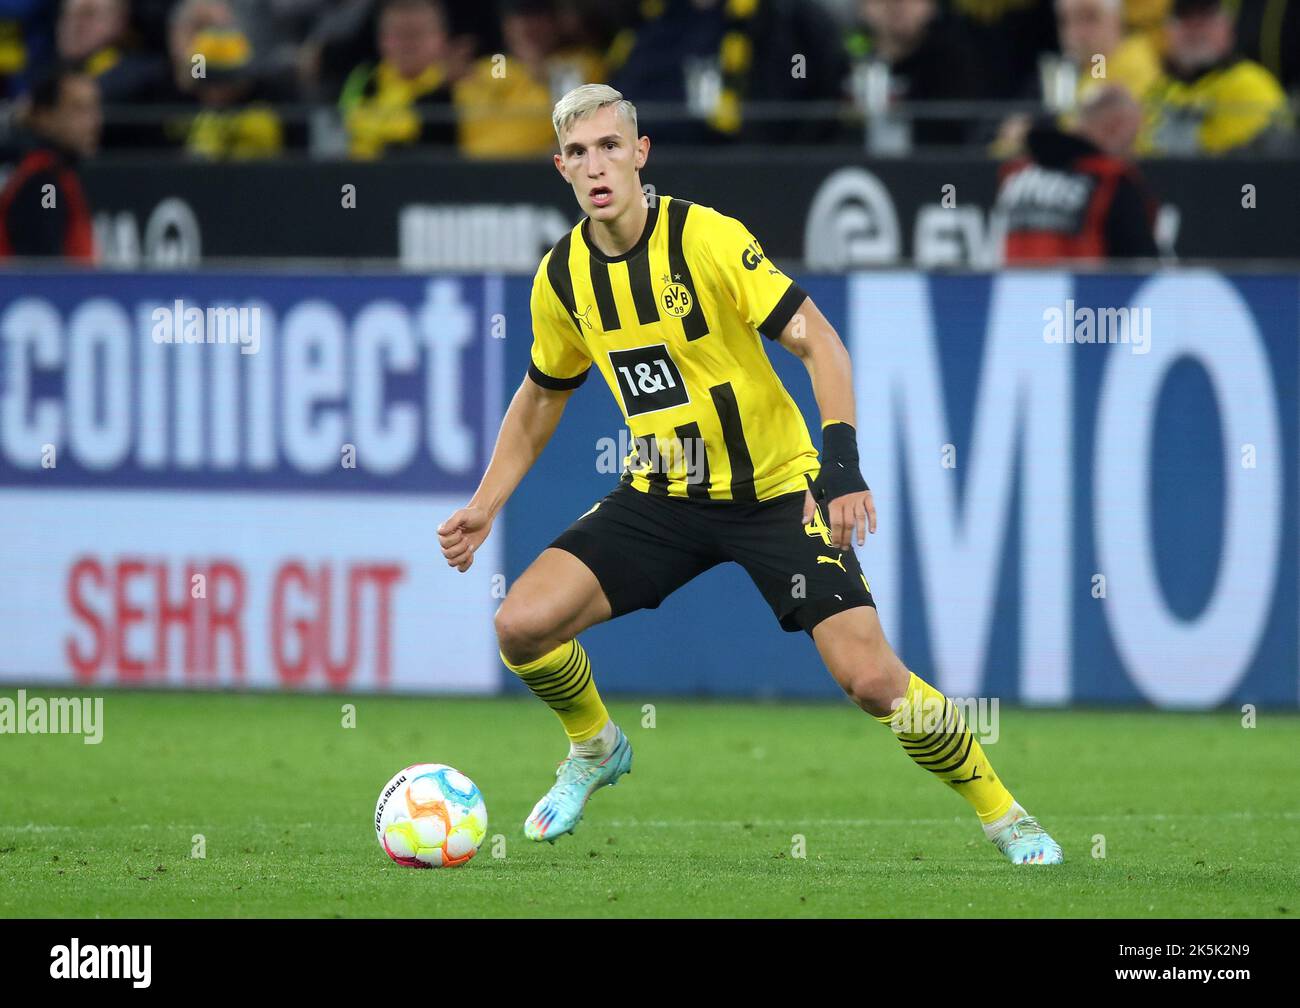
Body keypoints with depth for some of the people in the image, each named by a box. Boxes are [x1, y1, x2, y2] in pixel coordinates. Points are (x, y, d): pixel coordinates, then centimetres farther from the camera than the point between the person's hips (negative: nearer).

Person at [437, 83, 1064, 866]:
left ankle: (1004, 816, 4)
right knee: (522, 623, -12)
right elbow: (542, 397, 16)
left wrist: (842, 461, -30)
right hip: (662, 497, 5)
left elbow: (818, 341, -19)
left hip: (775, 492, -4)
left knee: (872, 677, -17)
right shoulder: (562, 276, -2)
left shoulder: (708, 238, -19)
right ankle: (595, 749, 19)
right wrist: (485, 506, 11)